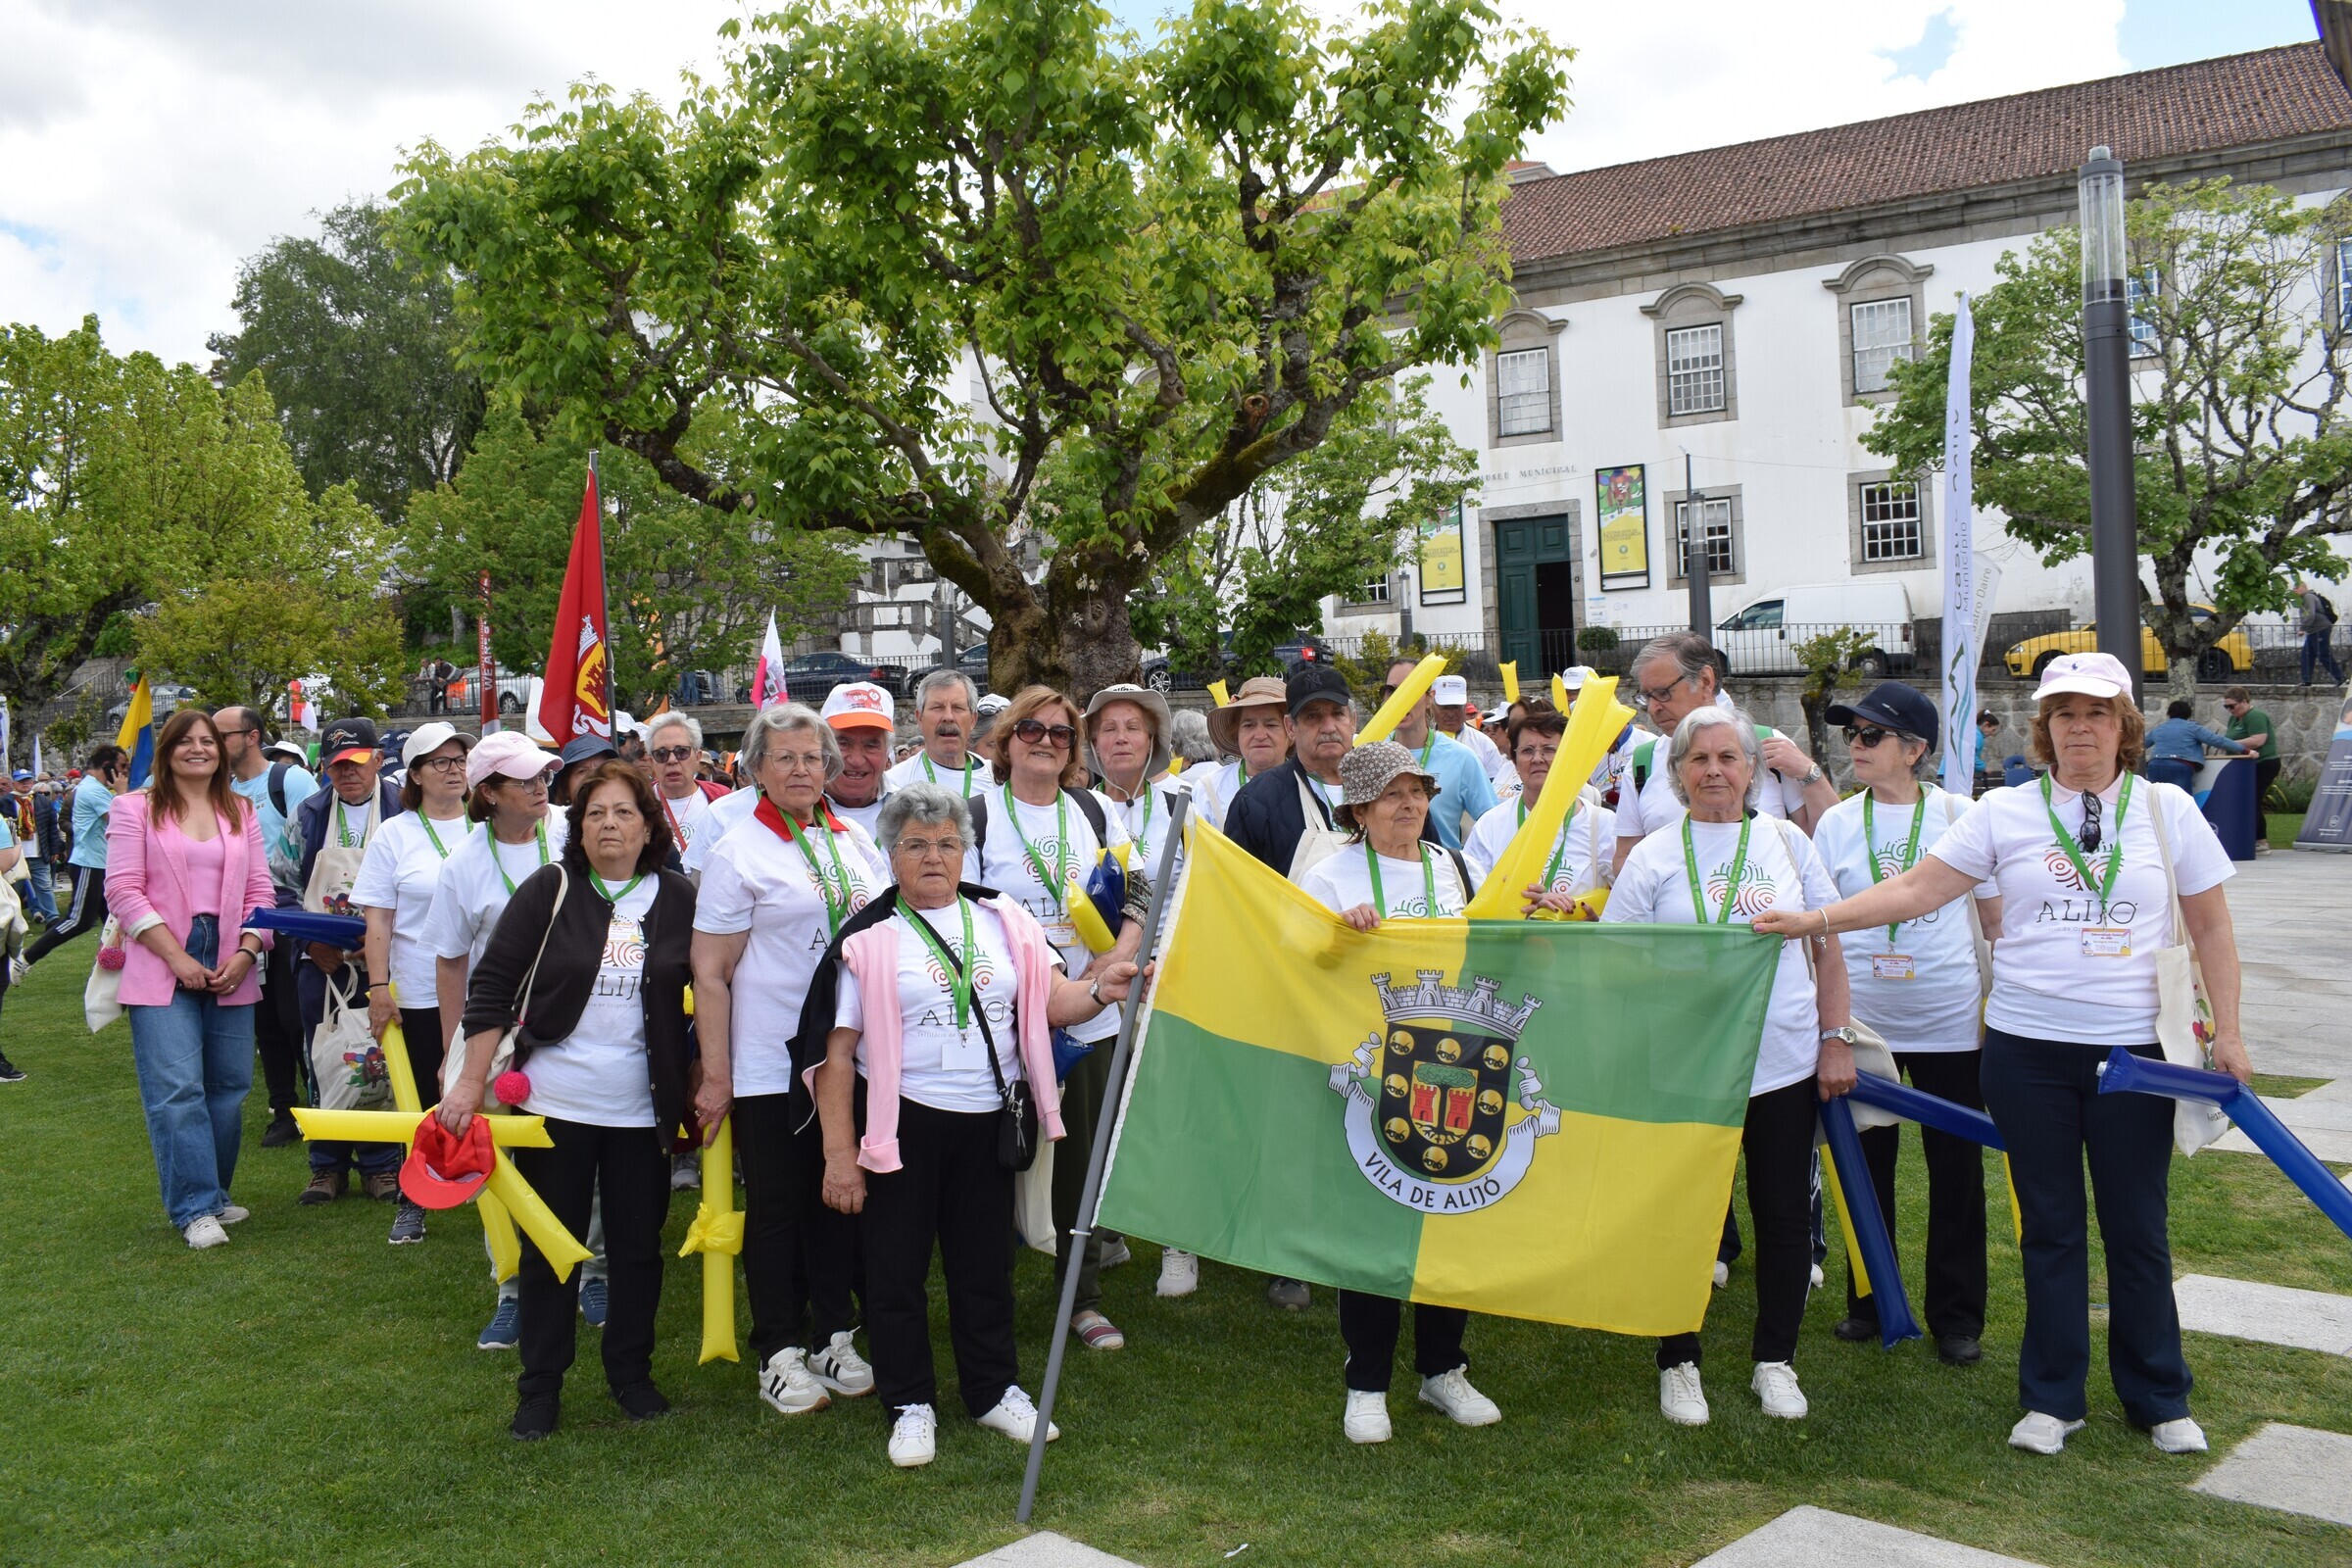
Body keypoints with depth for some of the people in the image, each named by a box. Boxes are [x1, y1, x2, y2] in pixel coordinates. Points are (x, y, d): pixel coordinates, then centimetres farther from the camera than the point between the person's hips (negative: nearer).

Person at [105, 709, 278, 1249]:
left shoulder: (241, 813, 14)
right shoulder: (135, 809, 4)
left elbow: (260, 891, 11)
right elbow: (123, 891, -4)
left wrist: (246, 953, -6)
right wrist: (177, 958, -12)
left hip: (230, 971, 4)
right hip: (161, 972, -4)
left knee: (229, 1087, 5)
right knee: (177, 1090, -9)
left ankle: (213, 1194, 20)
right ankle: (195, 1208, -3)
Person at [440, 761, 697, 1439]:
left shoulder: (679, 899, 0)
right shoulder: (548, 890, -5)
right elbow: (492, 985, -5)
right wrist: (471, 1083, -9)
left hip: (643, 1111, 1)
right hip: (553, 1103, -1)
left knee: (638, 1248, 10)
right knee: (549, 1248, 8)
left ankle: (631, 1374, 27)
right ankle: (540, 1388, 21)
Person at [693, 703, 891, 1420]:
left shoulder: (856, 842, 8)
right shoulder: (738, 852, -7)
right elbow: (711, 973, -8)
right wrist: (715, 1074, -11)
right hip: (769, 1064, -5)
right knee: (777, 1207, 5)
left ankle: (835, 1334, 25)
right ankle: (779, 1353, 17)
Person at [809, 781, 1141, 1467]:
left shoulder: (1004, 919, 6)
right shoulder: (867, 938, -5)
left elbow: (1050, 1001, 3)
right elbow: (836, 1051, -8)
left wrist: (1100, 990, -20)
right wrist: (839, 1153, -13)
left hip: (988, 1121, 3)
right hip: (901, 1123, -3)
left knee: (985, 1261, 14)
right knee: (896, 1268, 5)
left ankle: (995, 1390, 29)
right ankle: (910, 1405, 21)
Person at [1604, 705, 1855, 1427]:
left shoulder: (1786, 843, 5)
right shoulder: (1654, 856, -1)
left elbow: (1828, 946, 9)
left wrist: (1837, 1040, 3)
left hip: (1787, 1064, 2)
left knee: (1785, 1215, 9)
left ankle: (1775, 1359, 26)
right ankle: (1678, 1362, 22)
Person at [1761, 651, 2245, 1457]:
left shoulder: (2167, 810, 3)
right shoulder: (2006, 812, 0)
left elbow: (2212, 927, 7)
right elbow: (1917, 888, -4)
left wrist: (2227, 1032, 1)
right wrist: (1812, 920, -12)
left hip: (2132, 1050, 0)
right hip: (2028, 1048, 0)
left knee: (2137, 1229, 7)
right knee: (2050, 1227, 9)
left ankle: (2159, 1399, 24)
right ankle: (2052, 1398, 21)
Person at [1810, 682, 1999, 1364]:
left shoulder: (1955, 813, -2)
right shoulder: (1837, 822, 2)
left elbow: (1996, 911, 5)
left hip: (1949, 1019, -2)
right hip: (1861, 1020, 2)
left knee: (1957, 1170, 5)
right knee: (1867, 1166, 11)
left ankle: (1957, 1317, 19)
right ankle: (1869, 1302, 27)